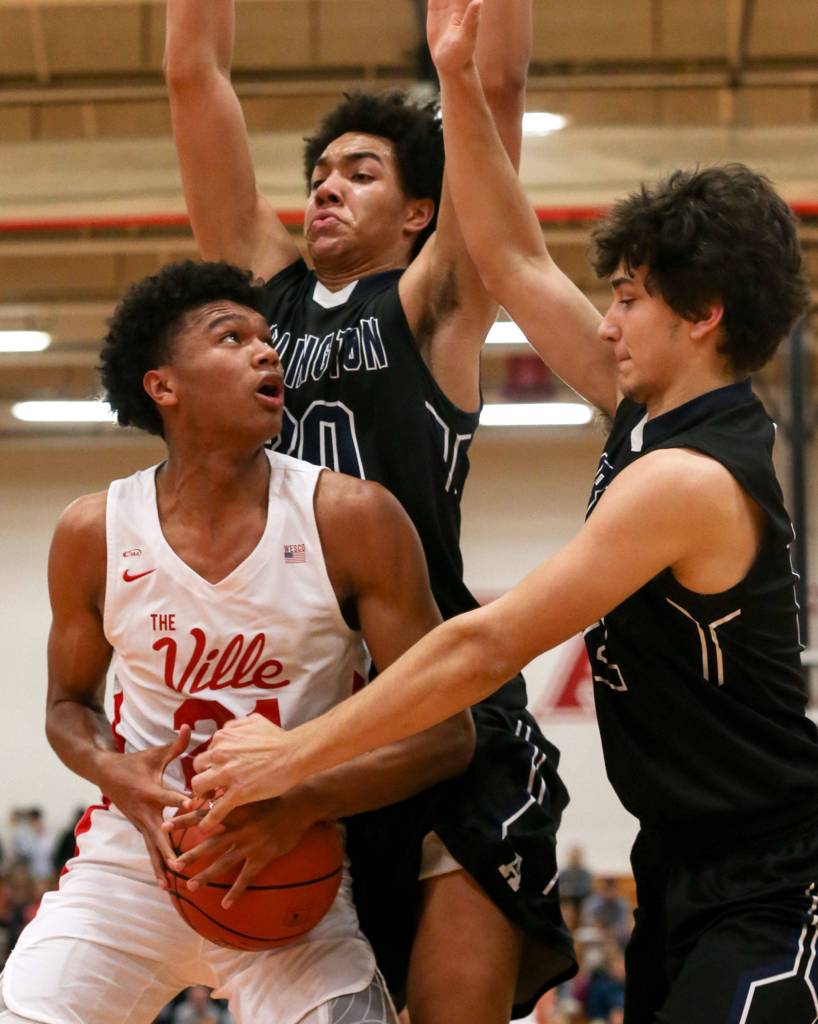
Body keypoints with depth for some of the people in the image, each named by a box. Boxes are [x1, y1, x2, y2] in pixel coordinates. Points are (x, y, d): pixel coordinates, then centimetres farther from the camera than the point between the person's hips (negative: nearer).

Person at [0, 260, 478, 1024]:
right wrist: (114, 773, -10)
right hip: (133, 857, 2)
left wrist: (303, 804, -23)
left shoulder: (351, 519, -10)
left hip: (292, 880, -1)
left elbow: (445, 734, -9)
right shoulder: (93, 534, -4)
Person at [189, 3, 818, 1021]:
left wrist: (290, 756, -18)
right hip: (682, 859, 10)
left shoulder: (689, 478, -22)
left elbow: (484, 647, -23)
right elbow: (520, 266, 14)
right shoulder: (656, 413, 5)